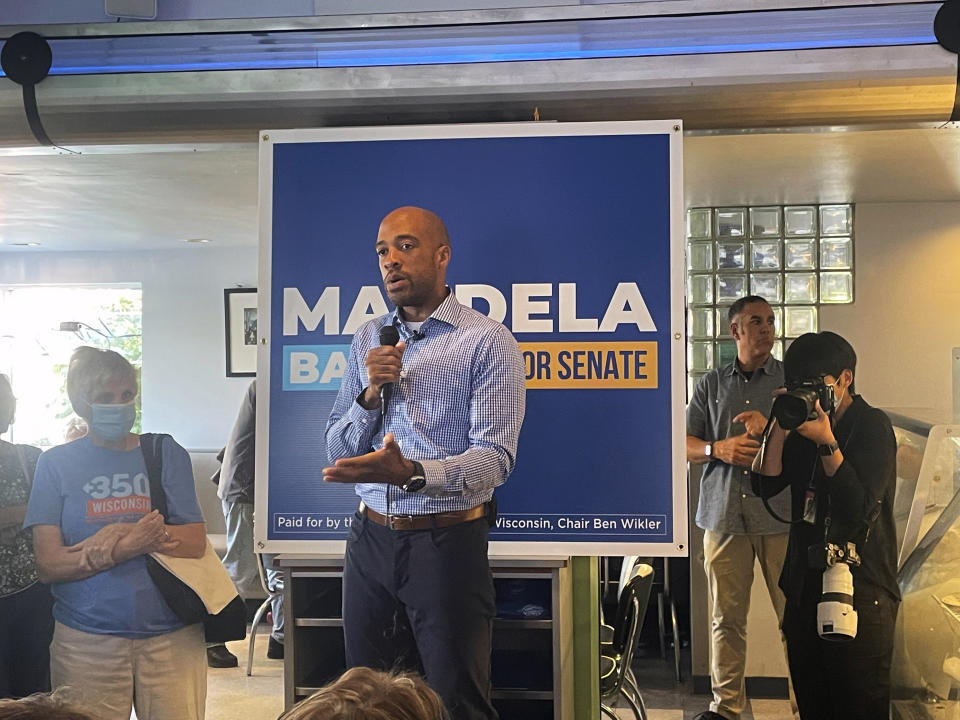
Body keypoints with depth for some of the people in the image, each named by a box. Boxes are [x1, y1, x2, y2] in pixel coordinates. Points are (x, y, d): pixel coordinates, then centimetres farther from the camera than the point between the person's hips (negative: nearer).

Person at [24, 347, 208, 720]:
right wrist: (125, 547, -19)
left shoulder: (166, 452, 7)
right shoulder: (57, 463, 4)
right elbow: (48, 564, -5)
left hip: (171, 636, 1)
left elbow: (195, 542, -3)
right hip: (87, 641, 0)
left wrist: (114, 533, -16)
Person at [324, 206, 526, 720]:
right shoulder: (367, 340, 10)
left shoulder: (487, 342, -7)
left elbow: (494, 457, -16)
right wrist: (370, 394, -8)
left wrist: (412, 474, -32)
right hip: (370, 539, 5)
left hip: (446, 542, -5)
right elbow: (337, 452, 11)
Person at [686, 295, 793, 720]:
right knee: (726, 616, 5)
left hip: (781, 515, -1)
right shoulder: (710, 385, 14)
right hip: (724, 514, 2)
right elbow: (683, 444, 11)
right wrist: (718, 449, -9)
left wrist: (772, 429, -14)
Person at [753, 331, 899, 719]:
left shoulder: (872, 426, -6)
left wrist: (827, 443, -22)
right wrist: (779, 429, -8)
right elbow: (767, 484, 2)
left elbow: (861, 508, -17)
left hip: (860, 587, -6)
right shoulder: (804, 424, 10)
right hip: (806, 583, 6)